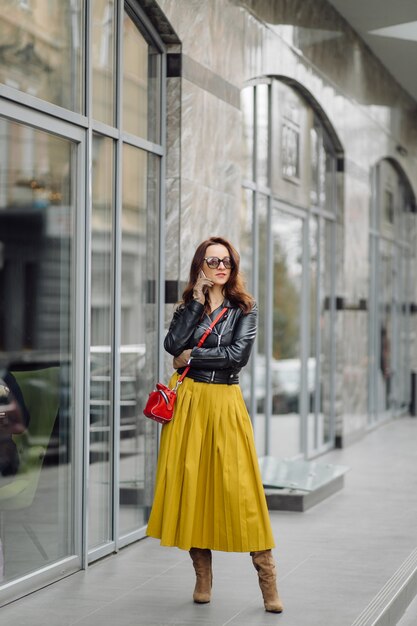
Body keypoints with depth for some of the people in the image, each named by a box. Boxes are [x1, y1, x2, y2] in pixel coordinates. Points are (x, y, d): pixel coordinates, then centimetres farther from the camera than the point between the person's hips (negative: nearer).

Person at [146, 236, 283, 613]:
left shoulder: (244, 309, 5)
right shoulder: (188, 306, 10)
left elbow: (238, 354, -11)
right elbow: (172, 345, -8)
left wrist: (191, 356, -6)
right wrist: (197, 300, -7)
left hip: (226, 404, -2)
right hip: (189, 401, 2)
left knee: (241, 486, -7)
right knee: (191, 482, 1)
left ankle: (267, 576, -4)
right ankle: (203, 576, 12)